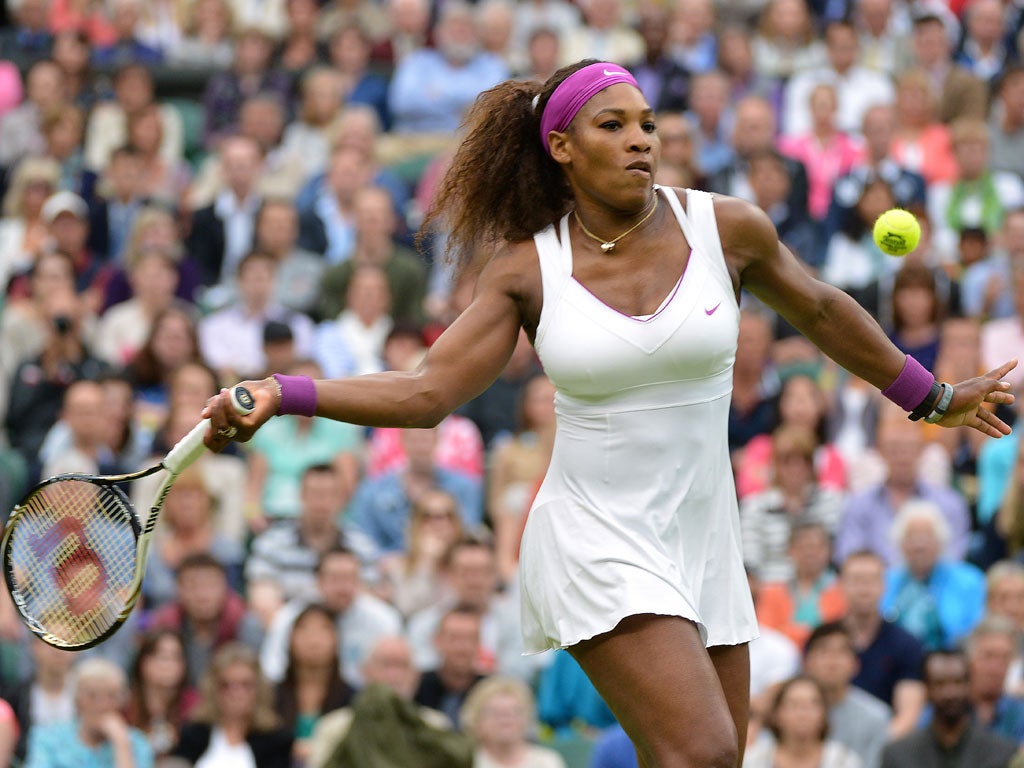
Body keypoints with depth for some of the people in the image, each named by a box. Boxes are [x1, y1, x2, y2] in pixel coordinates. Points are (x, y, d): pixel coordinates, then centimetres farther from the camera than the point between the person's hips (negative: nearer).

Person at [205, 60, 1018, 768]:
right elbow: (425, 390, -8)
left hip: (704, 554, 4)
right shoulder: (528, 271, -4)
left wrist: (934, 398, 27)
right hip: (598, 550, -4)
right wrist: (279, 395, -19)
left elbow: (820, 310, 16)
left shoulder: (726, 228, -2)